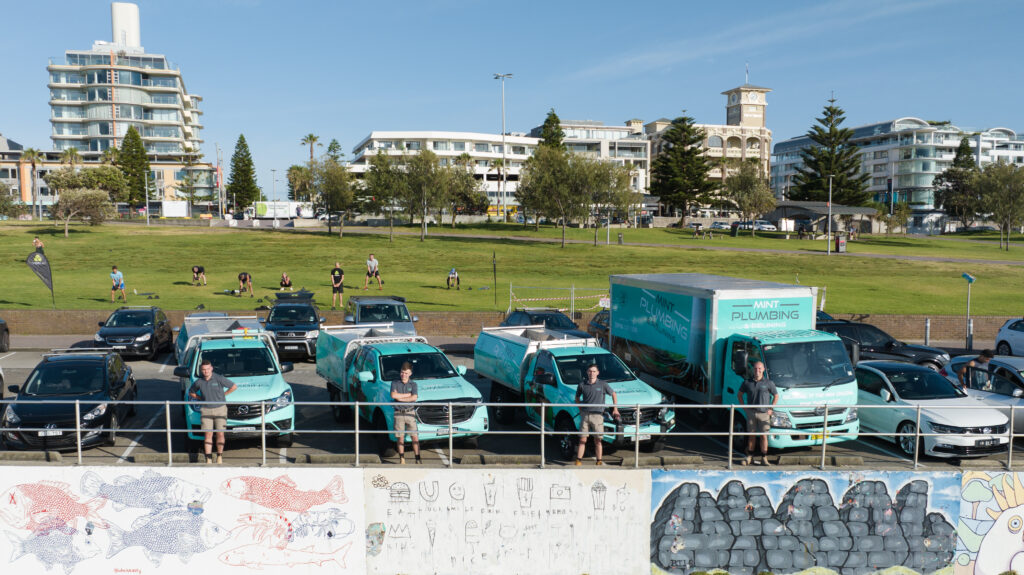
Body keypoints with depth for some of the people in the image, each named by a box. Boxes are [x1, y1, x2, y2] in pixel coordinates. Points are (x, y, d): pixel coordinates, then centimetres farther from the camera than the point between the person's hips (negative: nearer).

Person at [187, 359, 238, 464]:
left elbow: (234, 386, 0)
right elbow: (191, 393, 19)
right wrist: (201, 398, 5)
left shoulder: (219, 378, -8)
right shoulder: (199, 382, 1)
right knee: (208, 434, -2)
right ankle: (209, 459, 1)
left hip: (220, 409, -2)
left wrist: (223, 395, 0)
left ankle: (219, 456, 15)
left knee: (220, 434, -1)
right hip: (206, 410, 2)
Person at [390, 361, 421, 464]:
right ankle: (402, 459, 13)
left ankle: (418, 459, 2)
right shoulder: (395, 383, 4)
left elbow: (414, 398, -10)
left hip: (410, 413, 0)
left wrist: (400, 398, -11)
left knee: (415, 437, -4)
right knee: (400, 437, 4)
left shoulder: (413, 384, 5)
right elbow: (393, 395, -14)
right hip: (399, 413, 0)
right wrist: (408, 395, -8)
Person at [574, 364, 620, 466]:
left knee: (597, 441, 3)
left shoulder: (603, 384, -1)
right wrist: (580, 409, 8)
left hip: (597, 415, -1)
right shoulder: (582, 385, 3)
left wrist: (615, 409, 7)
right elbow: (577, 398, 19)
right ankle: (578, 460, 6)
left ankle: (599, 461, 12)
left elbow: (614, 395, 12)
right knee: (582, 439, 1)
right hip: (585, 415, 1)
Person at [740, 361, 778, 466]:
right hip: (751, 412, 1)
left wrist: (770, 409, 0)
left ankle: (764, 458, 7)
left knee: (764, 436, -1)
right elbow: (740, 394, 16)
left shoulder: (768, 383, -1)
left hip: (764, 413, -1)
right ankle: (749, 456, 16)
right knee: (752, 435, 7)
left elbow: (776, 396, 7)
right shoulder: (747, 382, 3)